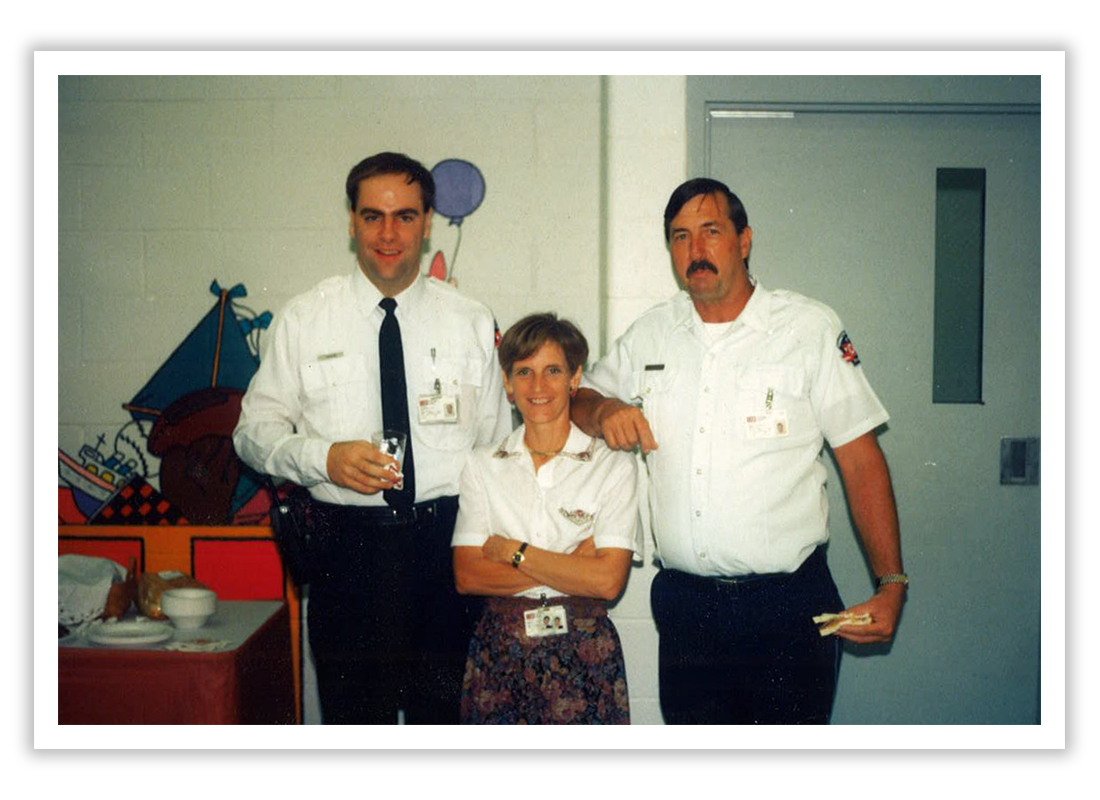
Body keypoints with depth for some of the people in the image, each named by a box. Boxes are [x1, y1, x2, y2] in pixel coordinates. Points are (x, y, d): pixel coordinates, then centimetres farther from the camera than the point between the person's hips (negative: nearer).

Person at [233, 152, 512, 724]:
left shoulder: (472, 322, 6)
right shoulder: (303, 320, 3)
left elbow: (498, 445, 8)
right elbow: (254, 430, 5)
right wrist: (323, 457, -15)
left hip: (448, 543, 1)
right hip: (348, 546, 0)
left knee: (449, 718, 8)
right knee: (352, 718, 7)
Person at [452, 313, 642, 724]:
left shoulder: (613, 466, -3)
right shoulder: (483, 465, 5)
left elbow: (608, 580, -13)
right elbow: (466, 575, -5)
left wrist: (512, 551, -9)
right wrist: (570, 565, -12)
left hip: (582, 649, -1)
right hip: (499, 649, 2)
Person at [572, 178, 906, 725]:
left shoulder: (810, 327, -1)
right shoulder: (650, 335, 9)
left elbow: (861, 460, -3)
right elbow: (578, 399, 18)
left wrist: (891, 583, -9)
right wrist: (605, 411, -6)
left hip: (788, 603, -3)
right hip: (686, 606, 3)